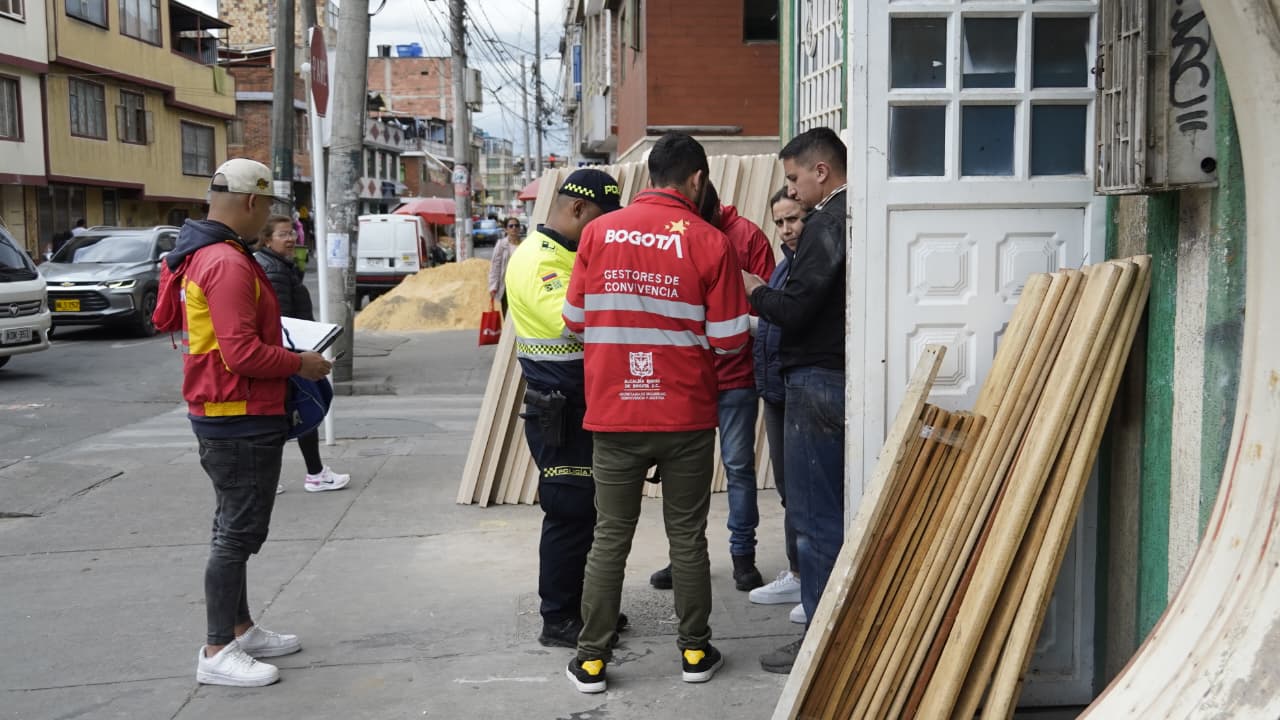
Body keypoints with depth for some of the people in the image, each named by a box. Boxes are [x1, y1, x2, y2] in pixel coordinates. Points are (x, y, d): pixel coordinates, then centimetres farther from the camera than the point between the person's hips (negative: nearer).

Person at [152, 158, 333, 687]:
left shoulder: (200, 256, 12)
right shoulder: (228, 263, -21)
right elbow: (243, 352, -27)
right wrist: (301, 364, -12)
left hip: (220, 415, 11)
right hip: (242, 420, -11)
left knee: (237, 528, 19)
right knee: (239, 532, -3)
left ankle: (241, 629, 30)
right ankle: (218, 653, 5)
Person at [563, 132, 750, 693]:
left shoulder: (599, 231, -2)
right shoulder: (708, 242, -7)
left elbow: (574, 320, 4)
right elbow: (729, 339, -6)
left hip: (614, 415, 2)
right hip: (686, 416, -1)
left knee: (610, 536, 11)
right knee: (687, 537, 11)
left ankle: (591, 660, 17)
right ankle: (694, 652, 22)